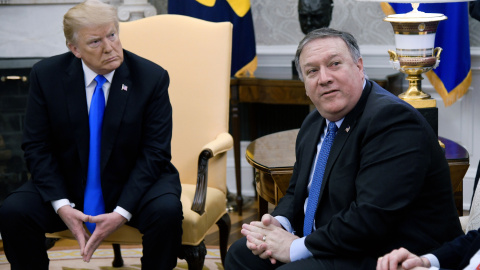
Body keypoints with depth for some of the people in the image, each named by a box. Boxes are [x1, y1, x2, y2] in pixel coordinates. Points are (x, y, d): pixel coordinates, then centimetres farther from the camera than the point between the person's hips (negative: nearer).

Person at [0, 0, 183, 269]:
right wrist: (61, 205, -19)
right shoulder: (46, 75, -7)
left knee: (167, 210, -32)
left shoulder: (152, 77, -11)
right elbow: (37, 147, -4)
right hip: (68, 184, 2)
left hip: (134, 184, -1)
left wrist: (121, 212, -22)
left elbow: (155, 153, -11)